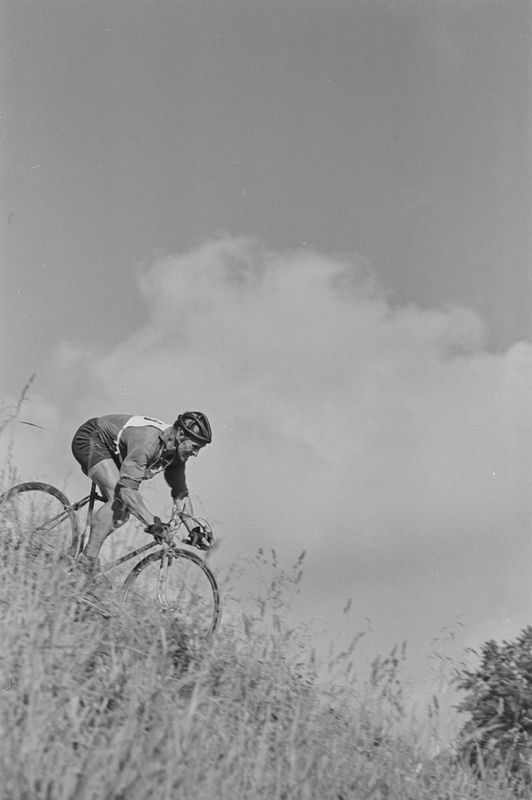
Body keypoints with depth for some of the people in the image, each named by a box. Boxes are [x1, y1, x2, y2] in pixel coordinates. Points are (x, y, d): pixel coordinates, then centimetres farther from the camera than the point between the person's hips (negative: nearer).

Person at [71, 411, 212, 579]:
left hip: (111, 450, 9)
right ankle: (88, 559, -22)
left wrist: (194, 531, -7)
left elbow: (181, 494, 0)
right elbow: (127, 488, -45)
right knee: (119, 498, -27)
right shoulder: (147, 441, -38)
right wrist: (152, 523, -49)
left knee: (122, 514, -2)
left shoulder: (176, 453, -10)